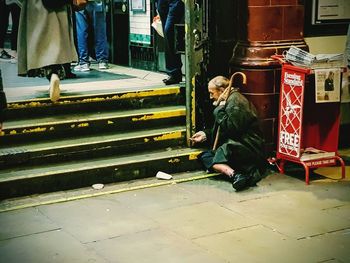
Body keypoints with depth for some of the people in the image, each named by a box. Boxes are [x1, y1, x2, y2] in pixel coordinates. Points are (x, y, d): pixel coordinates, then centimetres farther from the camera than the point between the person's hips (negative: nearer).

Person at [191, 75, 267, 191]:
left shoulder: (235, 101, -13)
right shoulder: (228, 101, 20)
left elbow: (231, 128, -24)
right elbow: (220, 131, 28)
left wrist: (219, 110, -15)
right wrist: (206, 134, 17)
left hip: (249, 148, -11)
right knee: (204, 157, -5)